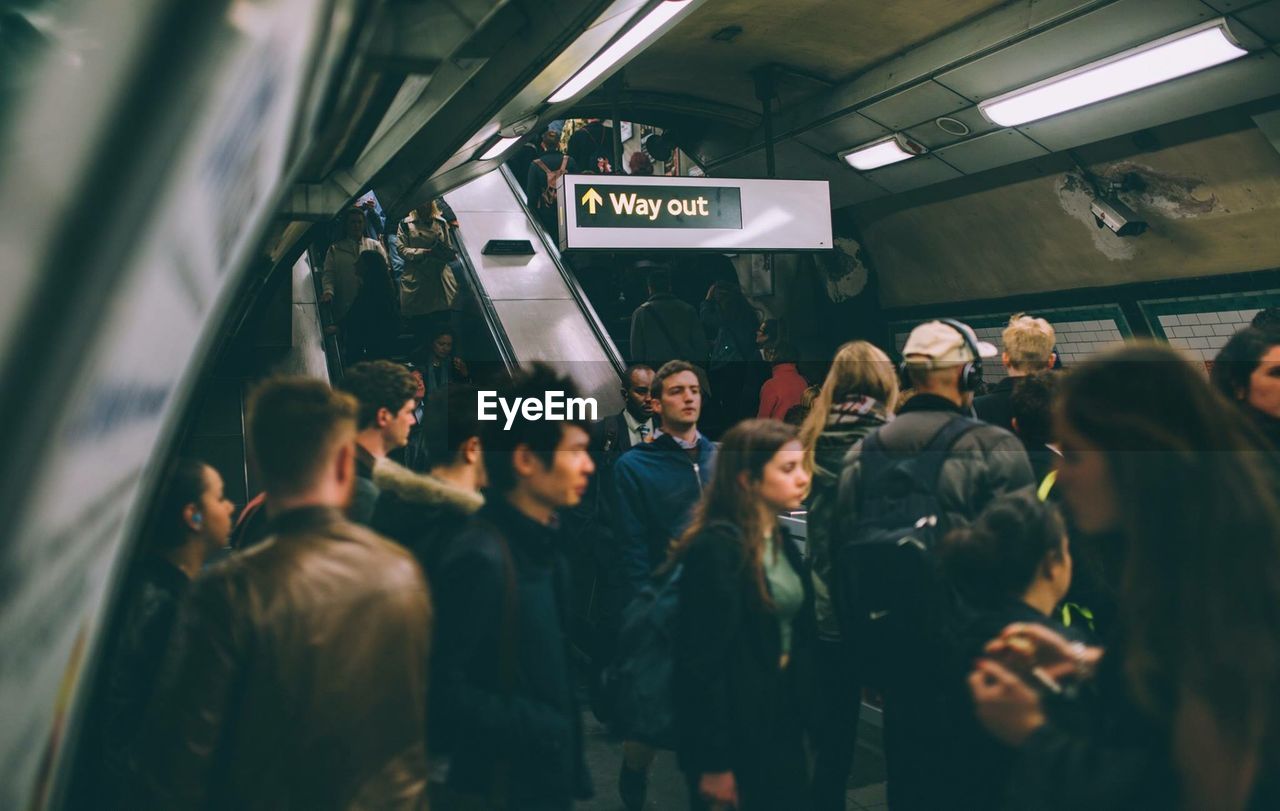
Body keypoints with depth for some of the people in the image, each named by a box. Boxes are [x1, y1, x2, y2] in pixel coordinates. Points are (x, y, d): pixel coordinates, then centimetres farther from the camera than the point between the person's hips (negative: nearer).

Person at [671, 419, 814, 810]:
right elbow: (704, 663, -20)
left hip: (782, 722, 8)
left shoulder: (781, 540, 8)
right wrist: (714, 763, -18)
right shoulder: (716, 548, -19)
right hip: (735, 731, -8)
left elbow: (796, 634, 11)